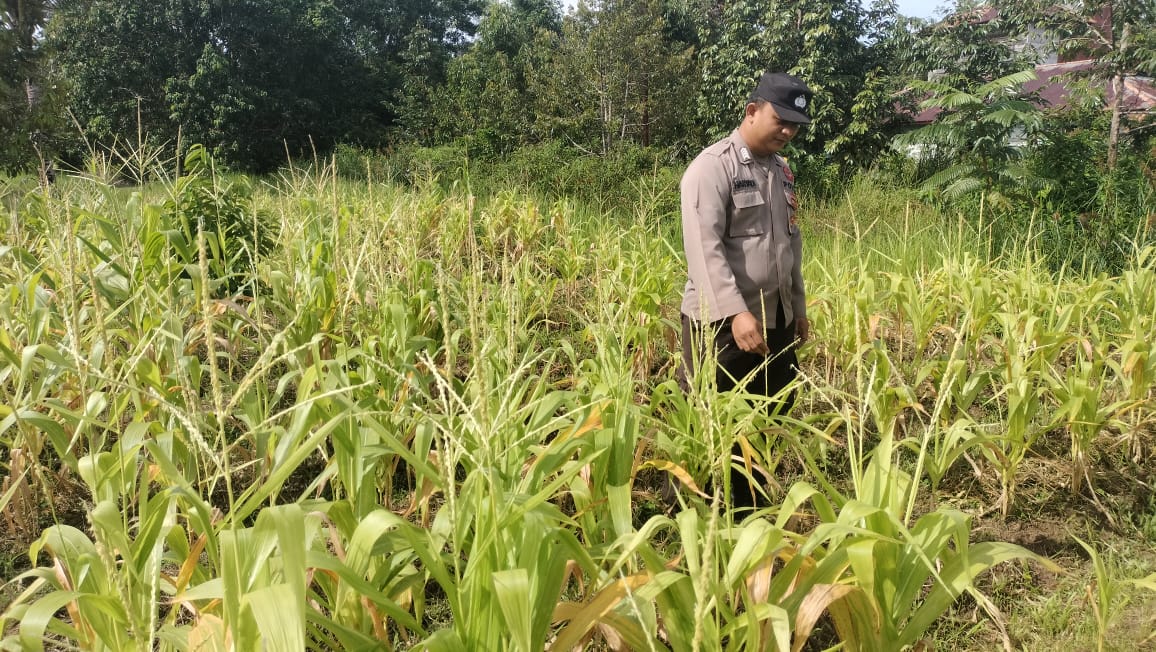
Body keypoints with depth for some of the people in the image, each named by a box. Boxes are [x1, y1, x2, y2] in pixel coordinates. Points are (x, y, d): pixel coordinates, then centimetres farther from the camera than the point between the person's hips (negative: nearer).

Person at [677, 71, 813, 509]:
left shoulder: (781, 170, 14)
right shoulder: (712, 167, -12)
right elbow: (704, 247, -22)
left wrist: (799, 306, 21)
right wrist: (736, 312, -30)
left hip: (776, 320, 8)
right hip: (722, 324, -8)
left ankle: (751, 512, 31)